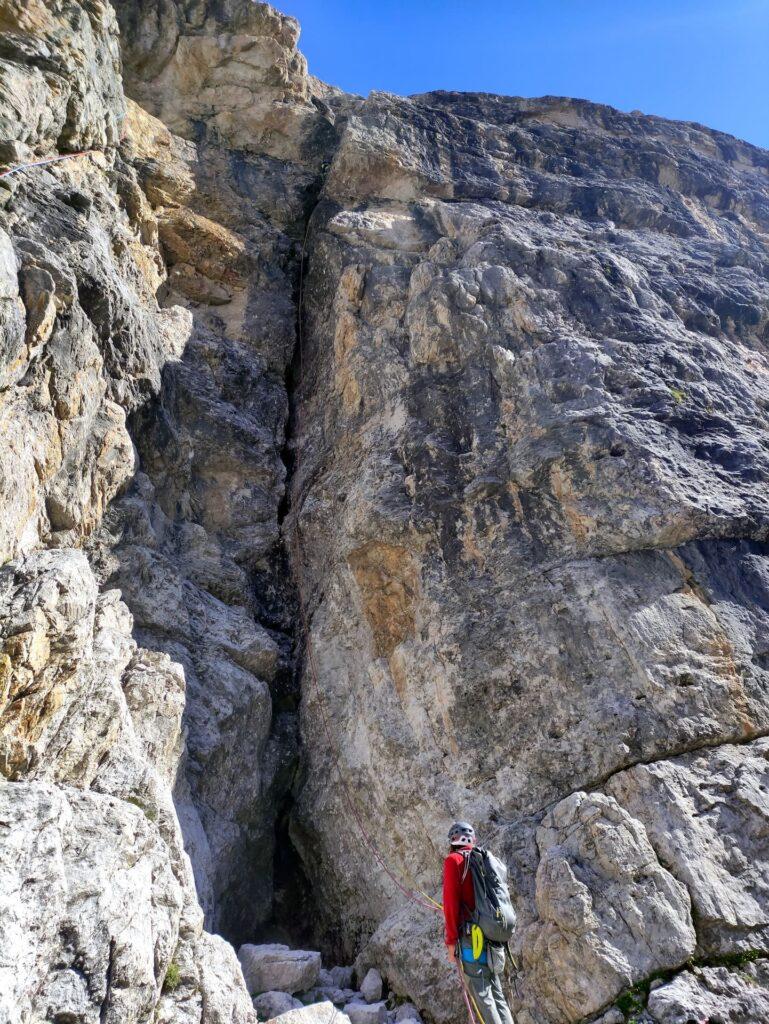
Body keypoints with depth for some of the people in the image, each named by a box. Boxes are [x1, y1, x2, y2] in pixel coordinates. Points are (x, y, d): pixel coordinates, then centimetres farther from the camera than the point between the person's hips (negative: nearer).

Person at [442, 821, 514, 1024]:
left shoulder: (454, 859, -3)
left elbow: (451, 901, -12)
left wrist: (451, 940, -10)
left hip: (471, 939, -8)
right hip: (492, 940, 8)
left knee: (481, 997, -5)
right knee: (497, 994, 12)